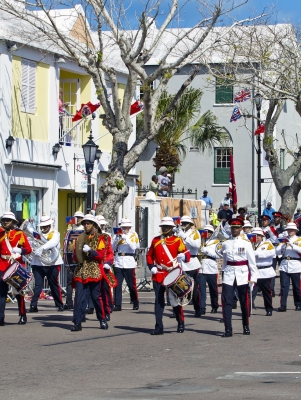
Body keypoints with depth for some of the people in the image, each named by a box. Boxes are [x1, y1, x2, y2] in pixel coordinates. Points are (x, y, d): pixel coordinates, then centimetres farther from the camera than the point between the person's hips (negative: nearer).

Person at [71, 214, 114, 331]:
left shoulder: (101, 238, 2)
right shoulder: (80, 239, 15)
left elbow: (101, 255, -6)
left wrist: (90, 251, -20)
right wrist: (78, 256, -4)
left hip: (94, 272, -3)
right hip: (81, 271, 3)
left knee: (96, 296, 4)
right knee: (79, 297, -6)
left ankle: (103, 319, 22)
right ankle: (77, 323, -7)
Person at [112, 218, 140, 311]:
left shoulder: (133, 235, 5)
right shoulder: (117, 235, 10)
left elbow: (134, 247, -10)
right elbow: (112, 248, 3)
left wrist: (126, 239, -19)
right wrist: (117, 240, -12)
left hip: (129, 264, -2)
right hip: (118, 263, 2)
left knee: (132, 285, 3)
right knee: (117, 285, -4)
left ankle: (135, 304, 19)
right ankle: (117, 305, -2)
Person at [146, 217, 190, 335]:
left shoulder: (177, 240, 0)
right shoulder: (155, 240, 11)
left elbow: (187, 255, -6)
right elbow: (149, 255, 18)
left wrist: (183, 256, -30)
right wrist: (152, 267, 2)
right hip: (158, 275, 3)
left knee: (175, 299, 3)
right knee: (159, 300, 1)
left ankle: (181, 324, 19)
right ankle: (159, 327, 3)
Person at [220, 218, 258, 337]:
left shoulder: (246, 243, 0)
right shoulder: (225, 244, 7)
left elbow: (252, 261, 0)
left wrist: (253, 277, -5)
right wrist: (224, 273, 13)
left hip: (242, 274, -1)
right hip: (229, 275, 1)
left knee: (244, 302, 8)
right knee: (226, 302, -8)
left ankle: (246, 327, 23)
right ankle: (228, 329, -8)